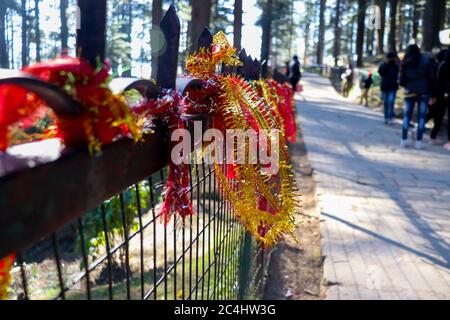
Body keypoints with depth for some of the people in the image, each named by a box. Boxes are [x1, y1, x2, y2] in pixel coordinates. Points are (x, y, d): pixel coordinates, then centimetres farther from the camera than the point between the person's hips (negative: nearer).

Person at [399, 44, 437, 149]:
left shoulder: (405, 63, 4)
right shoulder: (427, 61, -1)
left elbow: (401, 80, 0)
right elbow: (432, 79, -2)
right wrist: (433, 94, 3)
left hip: (410, 92, 2)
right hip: (424, 92, -1)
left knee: (407, 116, 8)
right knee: (422, 116, 2)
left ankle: (404, 140, 4)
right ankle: (419, 141, 0)